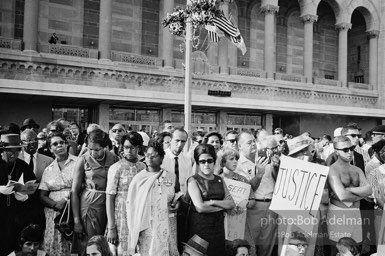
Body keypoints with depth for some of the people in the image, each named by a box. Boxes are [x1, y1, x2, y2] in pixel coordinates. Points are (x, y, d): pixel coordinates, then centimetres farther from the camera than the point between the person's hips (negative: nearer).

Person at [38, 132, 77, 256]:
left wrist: (68, 200, -12)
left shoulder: (77, 162, 1)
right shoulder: (48, 170, 13)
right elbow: (42, 196, 10)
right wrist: (55, 204, -8)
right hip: (54, 215, 3)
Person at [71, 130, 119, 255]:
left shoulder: (113, 158, -1)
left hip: (110, 204, 2)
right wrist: (76, 221, -6)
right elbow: (74, 191, -3)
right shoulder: (83, 160, -5)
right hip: (90, 204, -2)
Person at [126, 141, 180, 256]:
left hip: (166, 225, 1)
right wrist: (134, 231, -1)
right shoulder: (138, 179, 0)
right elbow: (131, 204, 2)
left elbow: (178, 196, 16)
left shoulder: (171, 177, 2)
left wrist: (177, 203, -6)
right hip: (145, 226, 0)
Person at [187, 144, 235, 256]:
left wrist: (213, 202, -13)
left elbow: (232, 204, 1)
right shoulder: (193, 180, -7)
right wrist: (223, 206, -6)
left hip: (218, 226, 5)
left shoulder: (219, 180, 9)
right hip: (199, 227, -4)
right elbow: (200, 207, -16)